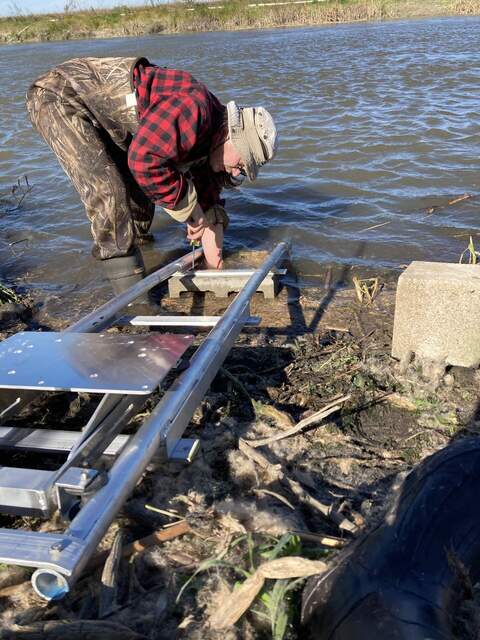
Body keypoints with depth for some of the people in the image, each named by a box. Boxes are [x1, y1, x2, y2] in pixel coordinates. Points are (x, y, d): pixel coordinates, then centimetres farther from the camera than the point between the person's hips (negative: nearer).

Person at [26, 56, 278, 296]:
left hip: (96, 114, 9)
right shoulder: (196, 109, -27)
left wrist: (214, 266, 12)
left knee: (139, 184, 17)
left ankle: (136, 239, 46)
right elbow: (145, 159, -37)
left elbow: (208, 202, 12)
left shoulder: (206, 138, 4)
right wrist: (186, 206, -23)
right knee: (107, 191, -22)